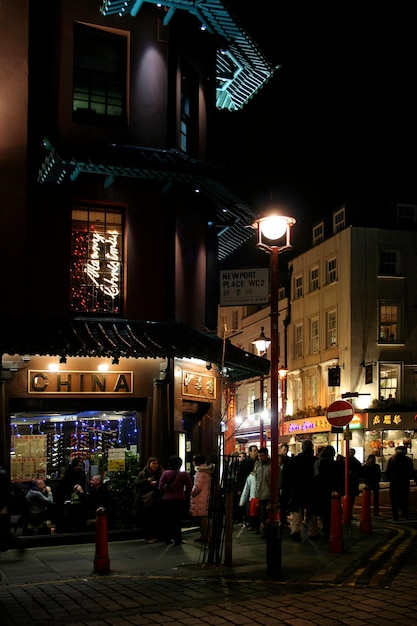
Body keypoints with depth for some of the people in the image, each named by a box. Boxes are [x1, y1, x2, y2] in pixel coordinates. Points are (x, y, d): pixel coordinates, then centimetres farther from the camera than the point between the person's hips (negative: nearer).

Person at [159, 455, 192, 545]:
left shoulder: (165, 473, -5)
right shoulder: (185, 475, -6)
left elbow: (161, 487, -7)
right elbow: (189, 488, -3)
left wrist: (164, 493, 11)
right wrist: (186, 496, 13)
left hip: (167, 500, 1)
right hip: (180, 500, -1)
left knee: (167, 520, 11)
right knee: (178, 520, 7)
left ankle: (167, 539, 16)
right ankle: (177, 540, 7)